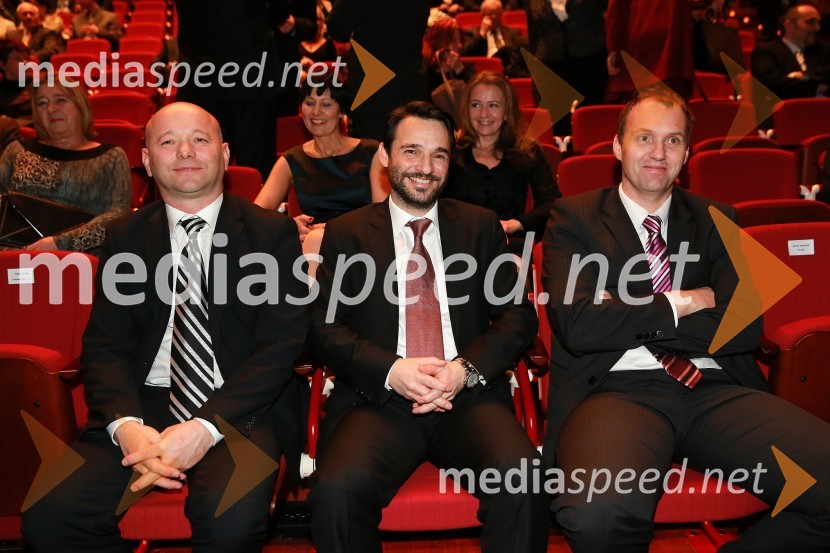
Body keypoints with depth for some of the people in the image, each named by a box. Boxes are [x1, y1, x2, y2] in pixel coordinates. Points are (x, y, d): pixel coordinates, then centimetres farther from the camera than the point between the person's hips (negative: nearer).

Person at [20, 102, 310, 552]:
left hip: (239, 408, -2)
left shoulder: (272, 233, 2)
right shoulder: (125, 237, 11)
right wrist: (125, 425, -15)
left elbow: (281, 345, -5)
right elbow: (104, 345, 6)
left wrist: (206, 427, -17)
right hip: (145, 405, 3)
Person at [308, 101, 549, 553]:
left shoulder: (482, 227, 16)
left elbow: (519, 316, 10)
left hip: (468, 397, 1)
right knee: (337, 491, -29)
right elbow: (324, 328, 5)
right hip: (377, 398, 0)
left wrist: (466, 369, -9)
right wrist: (391, 371, -13)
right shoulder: (346, 234, 12)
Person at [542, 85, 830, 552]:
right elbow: (577, 326, -8)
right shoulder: (575, 218, 8)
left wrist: (627, 316, -2)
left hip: (717, 389, 4)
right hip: (619, 389, -3)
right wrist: (679, 304, 0)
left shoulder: (716, 220, 18)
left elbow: (745, 327, 4)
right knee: (600, 514, -36)